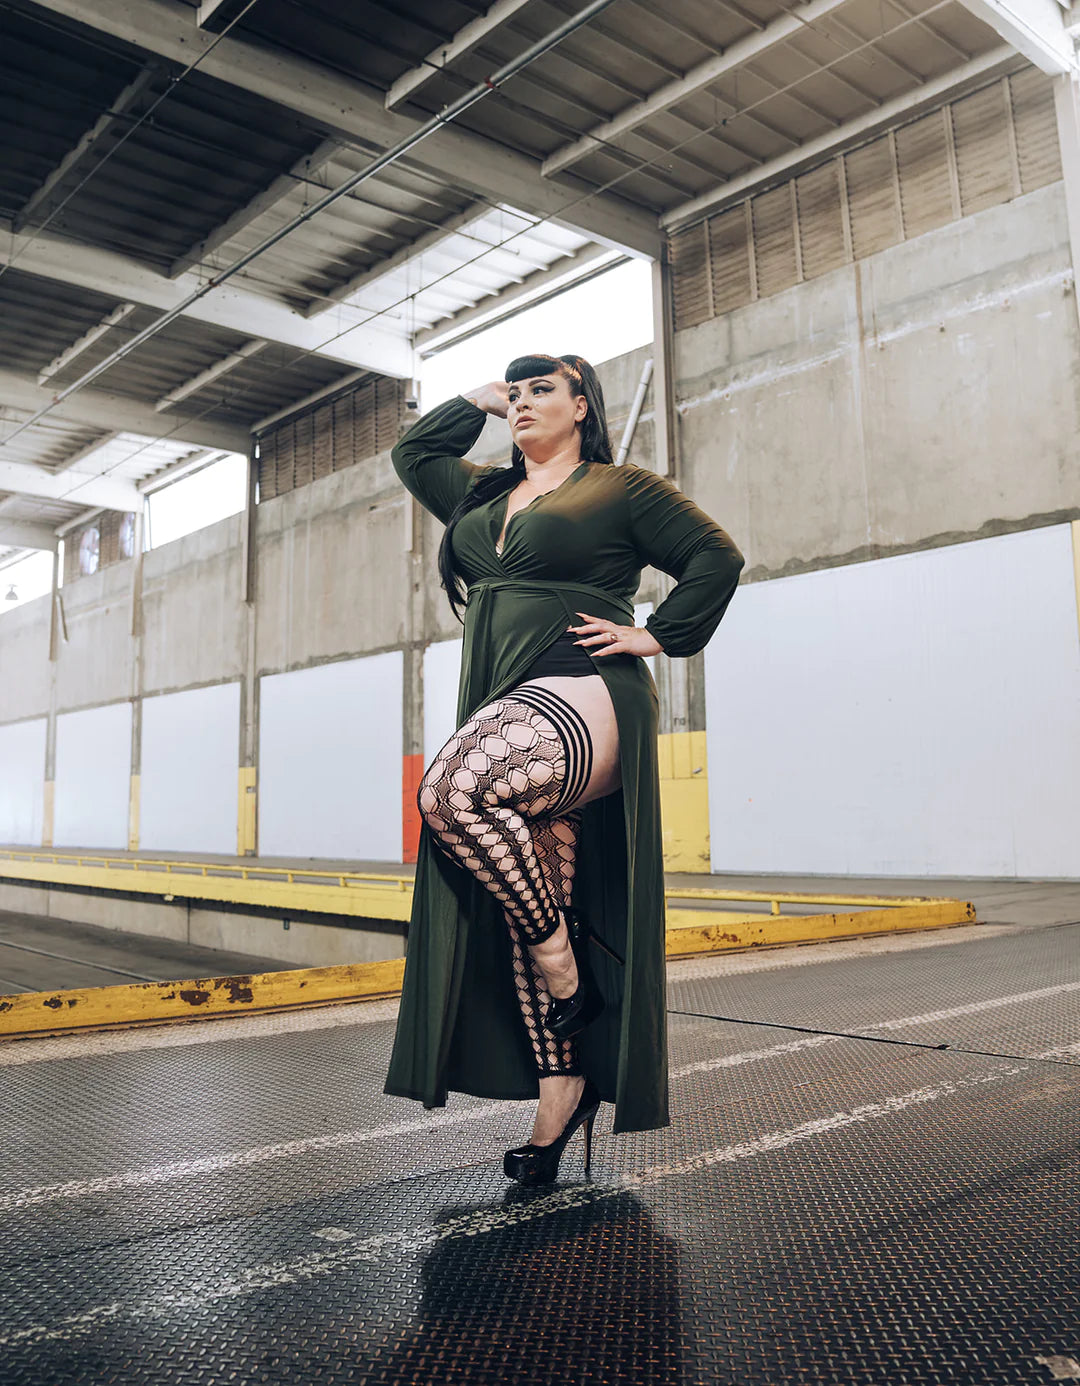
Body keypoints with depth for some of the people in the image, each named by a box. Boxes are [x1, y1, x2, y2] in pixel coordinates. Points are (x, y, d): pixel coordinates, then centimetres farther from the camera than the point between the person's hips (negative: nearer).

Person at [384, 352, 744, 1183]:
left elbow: (717, 557, 2)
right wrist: (479, 402, 30)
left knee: (454, 791, -34)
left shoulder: (623, 489, 6)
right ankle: (558, 1102, 14)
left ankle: (564, 962, -14)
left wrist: (657, 635, -5)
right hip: (506, 711, 7)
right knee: (526, 919, 4)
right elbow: (412, 452, 37)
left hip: (585, 702, -7)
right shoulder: (483, 495, 24)